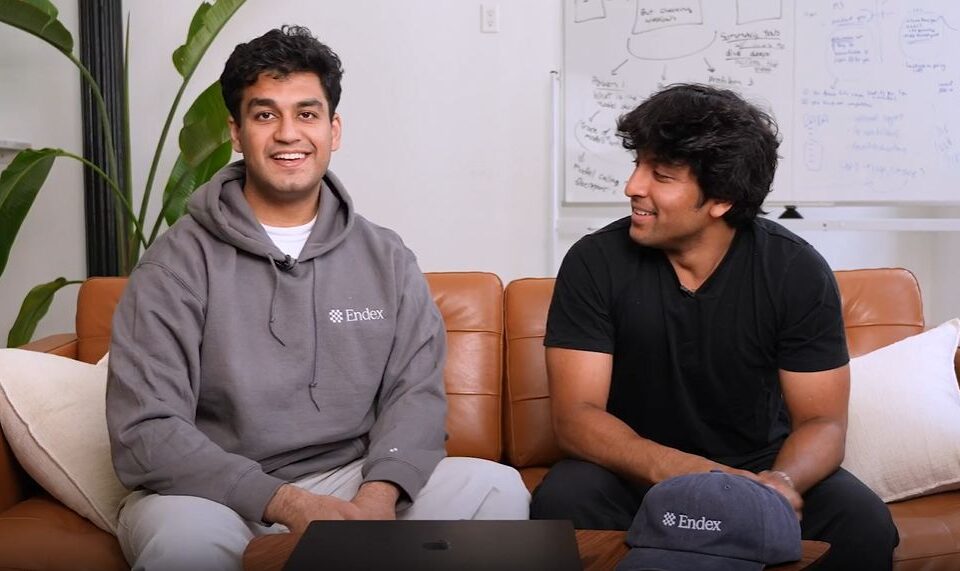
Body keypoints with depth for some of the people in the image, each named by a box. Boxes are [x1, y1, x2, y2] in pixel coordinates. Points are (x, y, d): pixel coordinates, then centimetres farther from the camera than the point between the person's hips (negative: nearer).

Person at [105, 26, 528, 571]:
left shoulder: (387, 257, 6)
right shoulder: (177, 264, -6)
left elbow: (417, 389, -1)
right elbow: (145, 433, -13)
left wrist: (378, 495, -22)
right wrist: (290, 504, -23)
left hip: (356, 483, 3)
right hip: (219, 494, -2)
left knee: (499, 489, -18)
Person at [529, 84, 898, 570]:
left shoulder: (797, 271, -12)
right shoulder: (595, 263, -15)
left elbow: (822, 421, -10)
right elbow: (576, 416, -18)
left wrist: (782, 481, -33)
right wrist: (677, 472, -36)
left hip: (758, 468, 1)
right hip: (636, 473, 0)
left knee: (863, 524, -25)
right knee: (561, 501, -30)